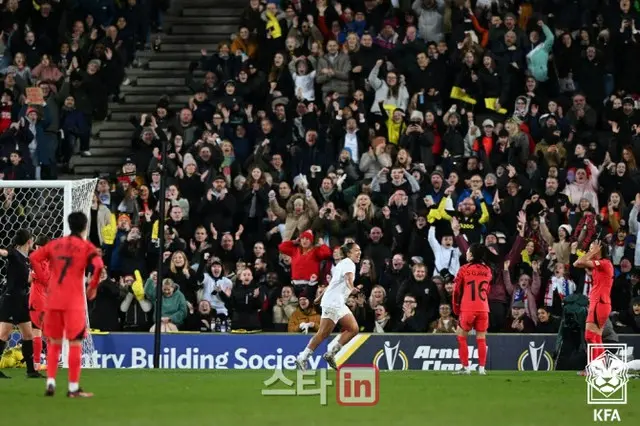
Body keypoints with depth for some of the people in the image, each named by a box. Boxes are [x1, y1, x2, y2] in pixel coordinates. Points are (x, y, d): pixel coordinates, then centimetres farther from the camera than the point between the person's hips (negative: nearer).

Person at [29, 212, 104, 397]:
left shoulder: (55, 243, 12)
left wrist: (45, 280, 7)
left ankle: (50, 382, 4)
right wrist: (93, 287, -5)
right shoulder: (86, 246, -1)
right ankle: (73, 387, -1)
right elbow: (98, 265, -18)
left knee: (54, 342, 14)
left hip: (53, 298, 4)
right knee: (75, 342, 0)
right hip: (74, 300, -4)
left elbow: (34, 258, 4)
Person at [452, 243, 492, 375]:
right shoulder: (487, 270, 6)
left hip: (467, 309, -3)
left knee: (461, 337, 8)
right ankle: (482, 368, 2)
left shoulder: (464, 270, -5)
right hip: (483, 309, 3)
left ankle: (465, 367, 2)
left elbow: (456, 291, -2)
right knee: (481, 339, 6)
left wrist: (456, 310, 9)